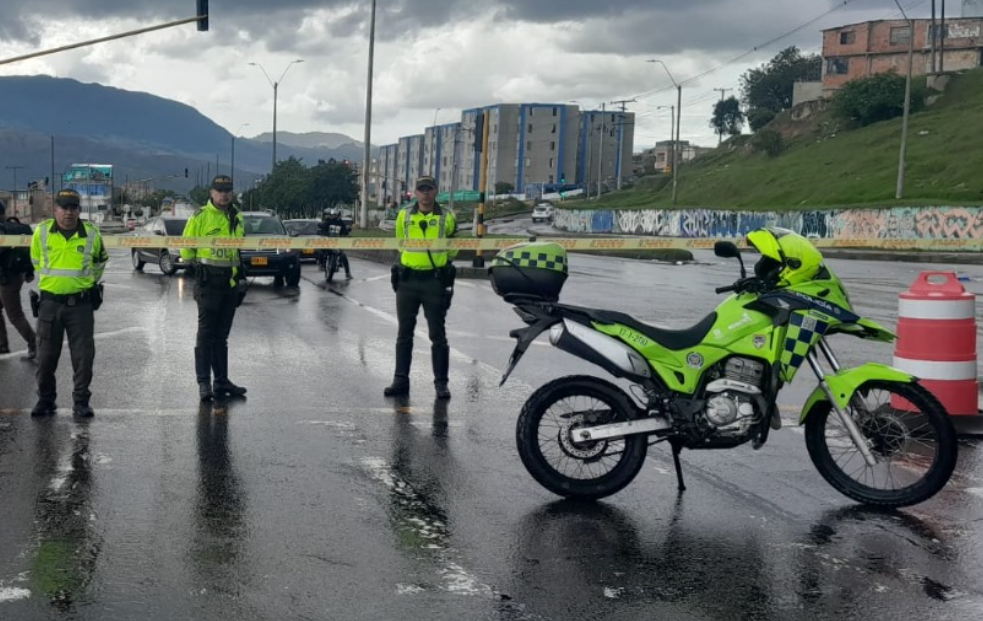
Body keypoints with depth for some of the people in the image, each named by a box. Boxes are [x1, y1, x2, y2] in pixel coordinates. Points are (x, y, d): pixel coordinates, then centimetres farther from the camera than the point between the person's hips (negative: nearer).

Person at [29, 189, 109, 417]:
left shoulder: (92, 233, -2)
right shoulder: (41, 231, -2)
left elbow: (101, 260, 18)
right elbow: (36, 260, 15)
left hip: (81, 303, 0)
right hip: (50, 303, 1)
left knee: (83, 355, 1)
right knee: (46, 356, 7)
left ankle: (81, 401, 13)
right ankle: (45, 400, 21)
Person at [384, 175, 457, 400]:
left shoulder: (447, 217, 1)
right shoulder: (404, 216, 6)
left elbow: (452, 248, 15)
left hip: (435, 282, -2)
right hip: (407, 281, 2)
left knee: (438, 335, 1)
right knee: (404, 333, 7)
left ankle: (441, 383, 7)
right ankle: (401, 380, 14)